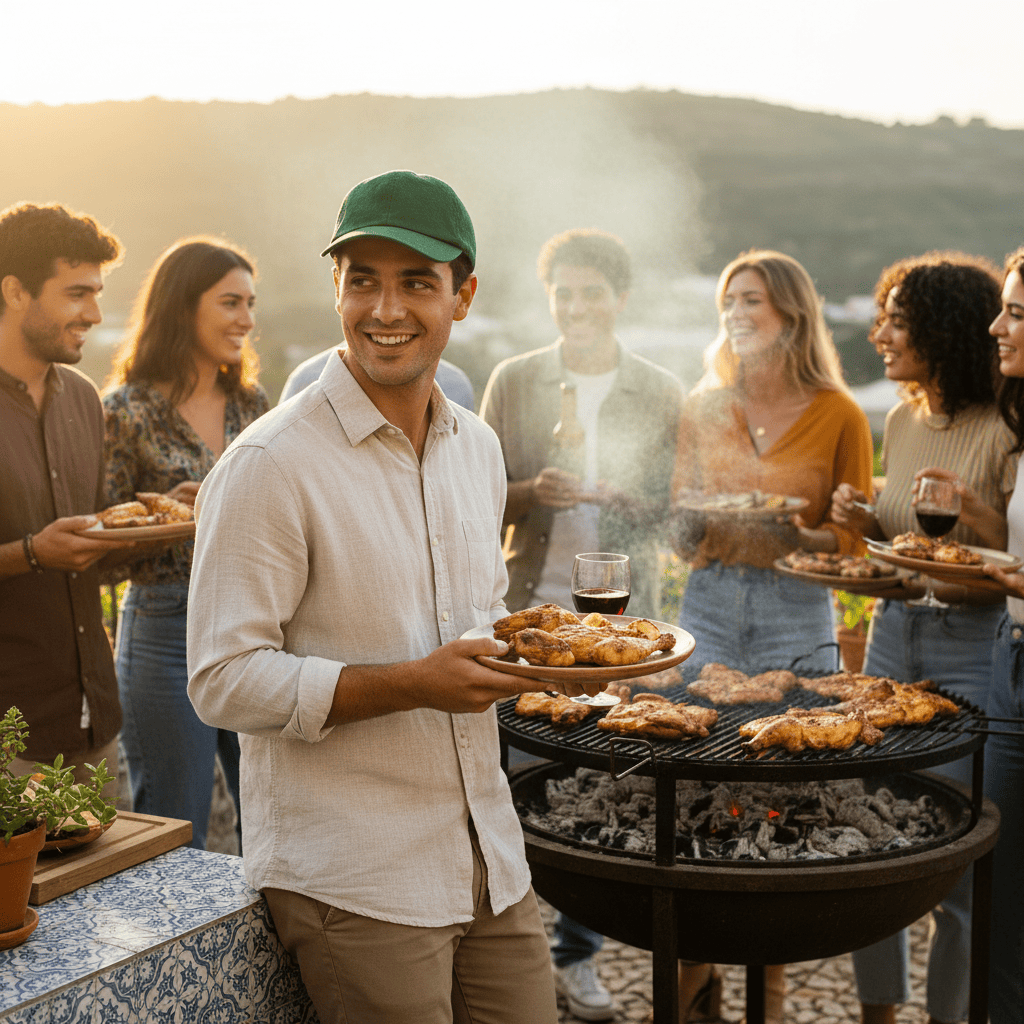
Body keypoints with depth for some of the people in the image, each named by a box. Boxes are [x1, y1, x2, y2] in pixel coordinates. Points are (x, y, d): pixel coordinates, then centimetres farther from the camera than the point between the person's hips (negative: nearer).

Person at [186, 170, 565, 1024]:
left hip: (492, 860, 7)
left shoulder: (477, 447, 8)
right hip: (351, 882, -6)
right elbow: (225, 681, -17)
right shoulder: (270, 465, -15)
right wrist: (413, 684, -24)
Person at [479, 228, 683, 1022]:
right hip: (529, 607, 0)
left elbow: (676, 507, 5)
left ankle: (577, 954, 22)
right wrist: (533, 493, -17)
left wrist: (621, 493, -15)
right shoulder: (513, 381, 4)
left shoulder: (661, 394, 5)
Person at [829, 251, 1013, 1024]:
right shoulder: (903, 420, 10)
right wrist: (866, 523, 2)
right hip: (893, 633, 7)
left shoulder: (1001, 431, -12)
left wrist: (976, 514, -26)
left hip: (970, 649, -7)